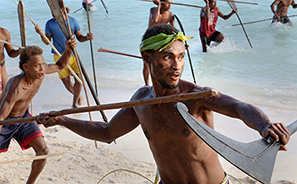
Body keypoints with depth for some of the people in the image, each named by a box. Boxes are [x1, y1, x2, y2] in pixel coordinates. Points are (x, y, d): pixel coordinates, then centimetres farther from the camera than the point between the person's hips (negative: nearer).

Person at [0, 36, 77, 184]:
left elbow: (59, 66, 4)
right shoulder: (16, 88, -39)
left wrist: (68, 50, -14)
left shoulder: (41, 70, -19)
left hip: (23, 117, 6)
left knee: (43, 150, -5)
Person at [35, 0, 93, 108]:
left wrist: (87, 38, -16)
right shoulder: (50, 24, -5)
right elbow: (47, 42, -2)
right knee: (66, 81, 4)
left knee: (79, 77, -12)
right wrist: (41, 33, -20)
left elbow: (79, 37, 5)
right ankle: (78, 97, 33)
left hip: (73, 54, 0)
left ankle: (75, 103, 5)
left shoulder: (73, 21, -3)